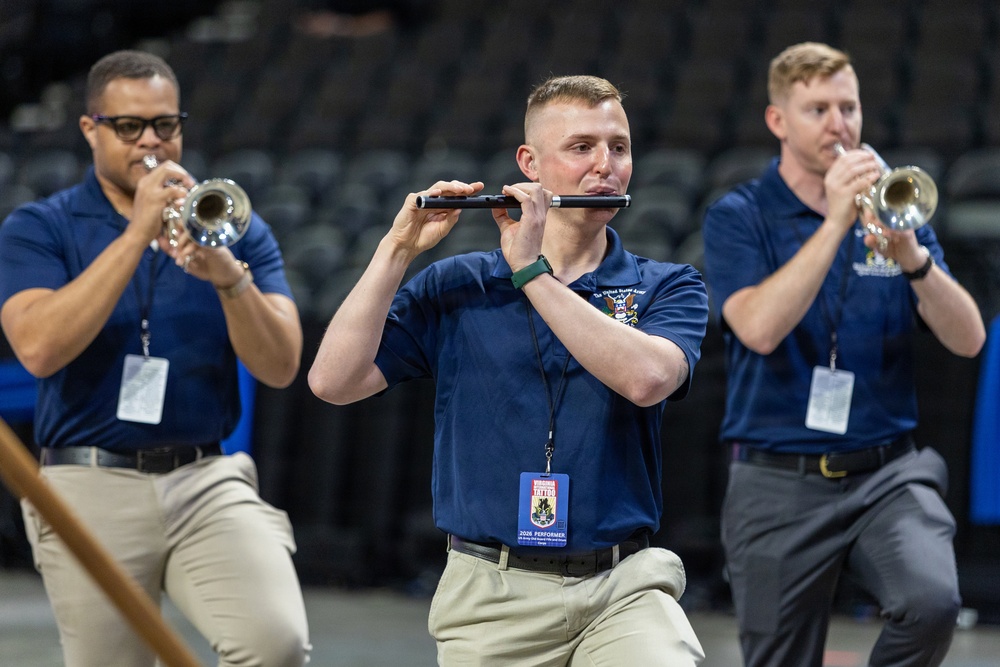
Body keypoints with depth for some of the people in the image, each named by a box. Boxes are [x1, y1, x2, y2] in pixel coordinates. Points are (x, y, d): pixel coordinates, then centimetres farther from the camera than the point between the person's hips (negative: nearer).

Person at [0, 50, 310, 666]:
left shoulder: (233, 228, 9)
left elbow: (280, 367, -1)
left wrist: (229, 277, -20)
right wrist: (138, 233, -17)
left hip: (209, 479, 1)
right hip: (92, 487, -1)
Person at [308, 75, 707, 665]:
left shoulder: (668, 288, 6)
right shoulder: (455, 288, 7)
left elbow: (646, 378, -17)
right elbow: (333, 382, -4)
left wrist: (532, 270, -16)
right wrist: (398, 250, -10)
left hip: (623, 589, -1)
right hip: (492, 595, 1)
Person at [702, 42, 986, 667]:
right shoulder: (738, 217, -1)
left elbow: (968, 338, -2)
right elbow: (760, 328, -19)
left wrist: (913, 258, -19)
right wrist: (836, 223, -21)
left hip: (887, 473, 2)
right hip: (779, 484, -1)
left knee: (931, 602, -26)